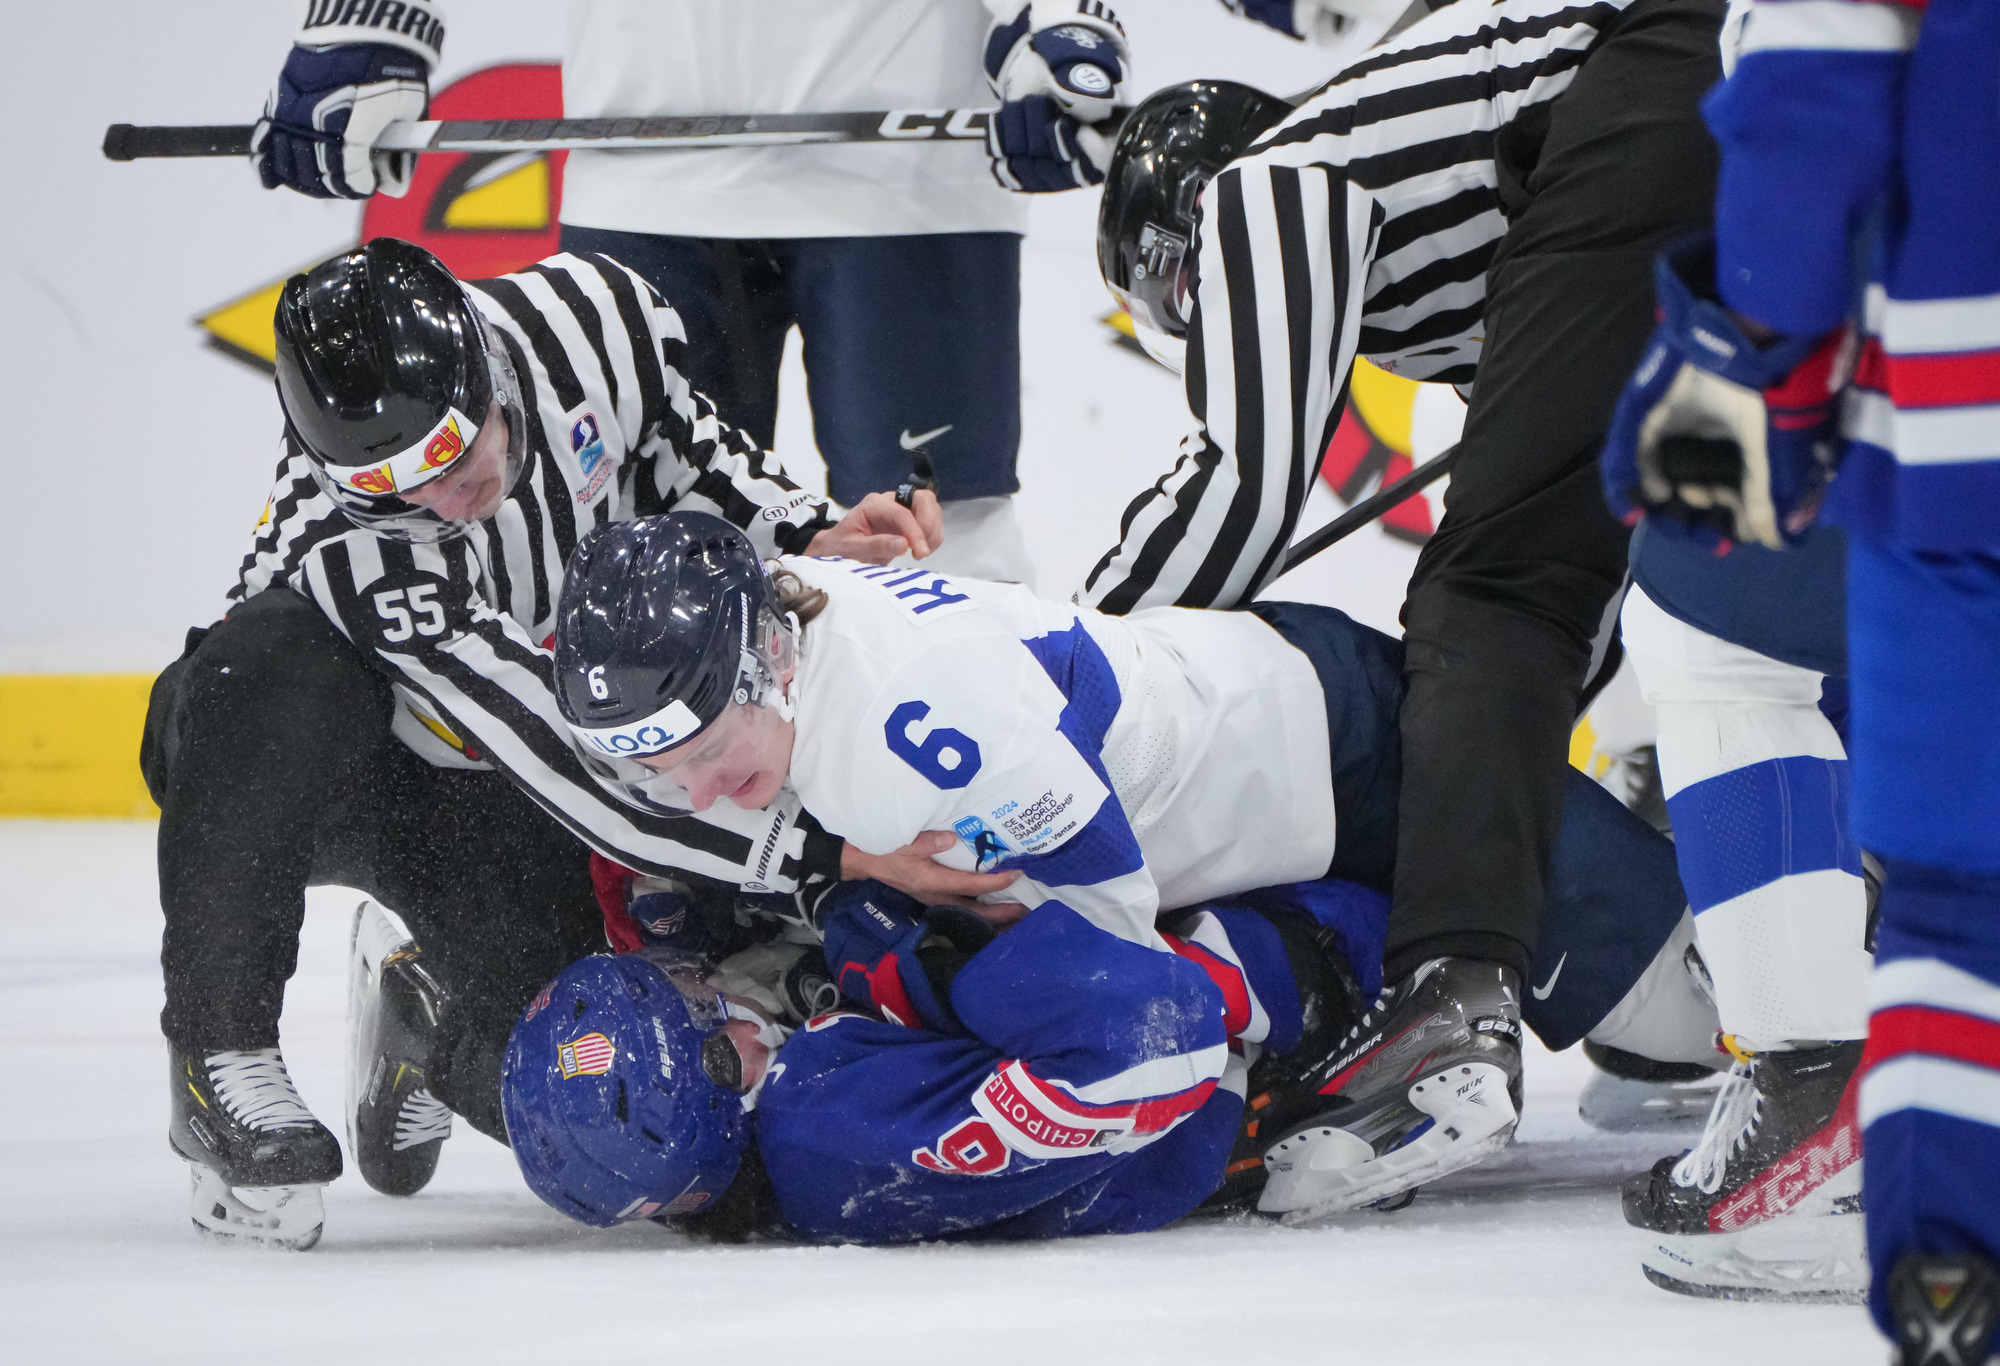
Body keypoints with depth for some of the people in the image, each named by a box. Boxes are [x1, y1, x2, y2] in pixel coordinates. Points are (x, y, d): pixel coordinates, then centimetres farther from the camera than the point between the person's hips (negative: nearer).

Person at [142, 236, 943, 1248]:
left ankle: (429, 995, 20)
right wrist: (832, 846, -43)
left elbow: (674, 436, 2)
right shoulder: (358, 552, -39)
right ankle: (221, 1048, -24)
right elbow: (592, 785, -40)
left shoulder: (590, 313, -24)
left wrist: (808, 540, -13)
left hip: (477, 799, 5)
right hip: (281, 775, -5)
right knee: (273, 663, -42)